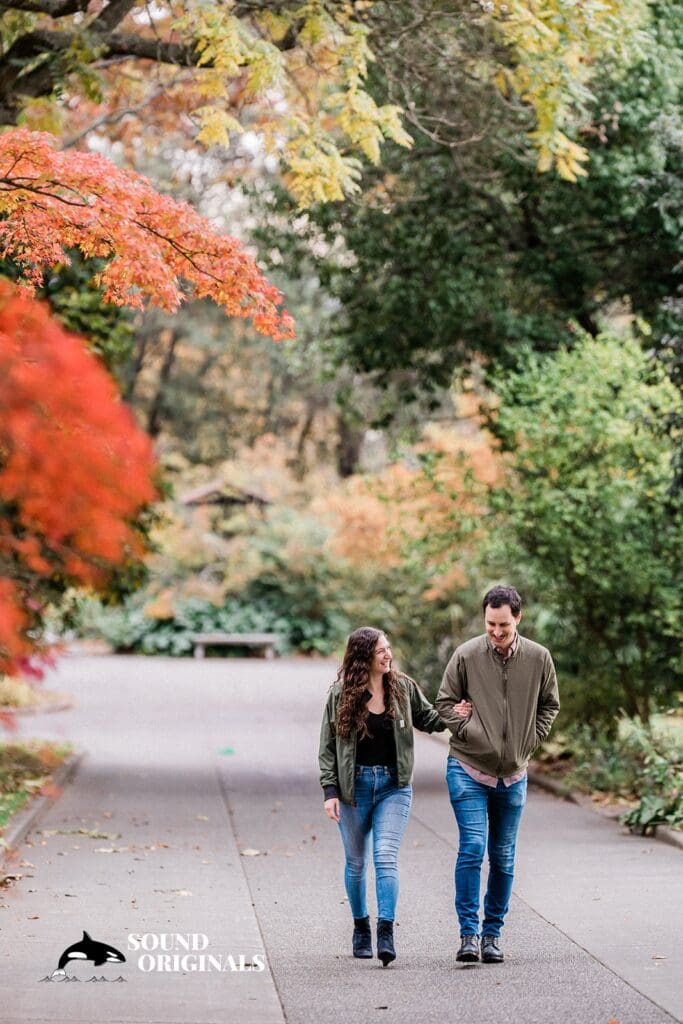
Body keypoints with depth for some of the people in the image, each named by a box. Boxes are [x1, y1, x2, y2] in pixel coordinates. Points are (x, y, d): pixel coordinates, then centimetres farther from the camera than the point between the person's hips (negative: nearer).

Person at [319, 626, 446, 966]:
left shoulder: (403, 688, 2)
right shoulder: (341, 694, -4)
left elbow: (427, 718, 18)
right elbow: (328, 746, -1)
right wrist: (330, 790, -8)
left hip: (394, 785, 0)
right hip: (354, 785, 0)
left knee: (386, 858, -13)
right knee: (356, 862, 10)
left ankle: (386, 932, -16)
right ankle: (361, 927, 28)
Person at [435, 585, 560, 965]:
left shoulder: (538, 658, -2)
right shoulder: (466, 655, -8)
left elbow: (550, 704, 13)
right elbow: (445, 702, 3)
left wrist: (531, 739, 3)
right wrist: (467, 730, -9)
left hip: (513, 774, 3)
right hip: (468, 769, -3)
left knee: (503, 857, 9)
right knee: (472, 848, -13)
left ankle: (493, 933, 19)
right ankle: (469, 933, -8)